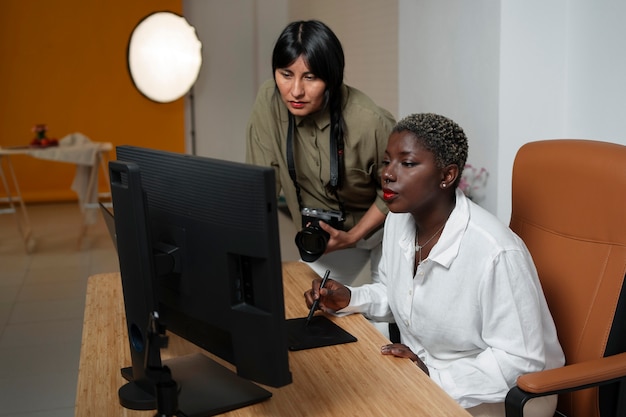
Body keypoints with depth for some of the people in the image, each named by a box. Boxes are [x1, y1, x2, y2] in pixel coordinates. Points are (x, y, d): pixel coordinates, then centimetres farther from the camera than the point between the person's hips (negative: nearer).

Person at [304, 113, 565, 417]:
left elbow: (521, 361, -23)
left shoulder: (496, 253, -29)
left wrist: (433, 378, -27)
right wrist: (348, 300, -5)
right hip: (418, 370, 7)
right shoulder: (398, 221, -3)